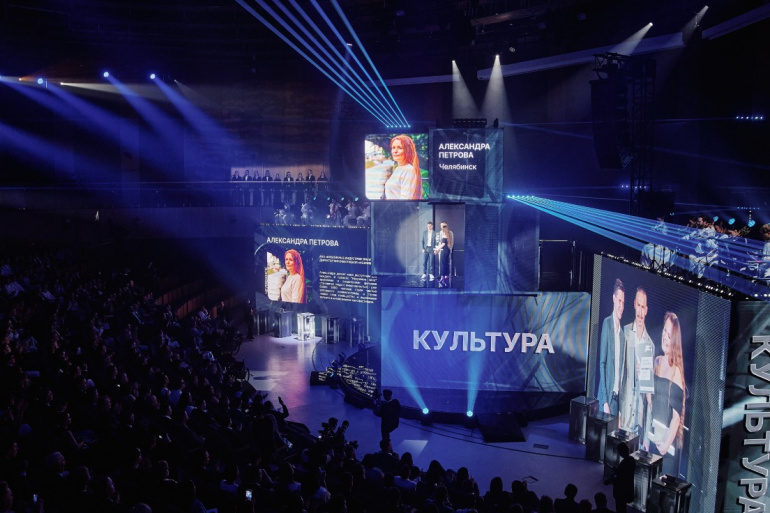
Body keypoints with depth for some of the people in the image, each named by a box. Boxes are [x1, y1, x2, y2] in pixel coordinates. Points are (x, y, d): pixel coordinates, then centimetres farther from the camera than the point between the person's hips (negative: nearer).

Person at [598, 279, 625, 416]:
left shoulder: (622, 332, 11)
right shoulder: (607, 324, -7)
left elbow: (621, 366, 14)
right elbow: (602, 363, -10)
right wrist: (605, 400, -14)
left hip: (617, 396, 6)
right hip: (607, 396, -6)